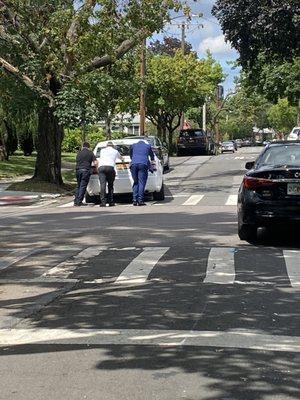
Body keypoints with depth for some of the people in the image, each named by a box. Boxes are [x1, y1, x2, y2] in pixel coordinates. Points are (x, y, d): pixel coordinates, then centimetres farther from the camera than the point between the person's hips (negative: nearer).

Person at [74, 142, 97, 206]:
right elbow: (95, 163, -2)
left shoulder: (79, 153, 17)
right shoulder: (90, 153, 5)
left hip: (78, 170, 4)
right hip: (86, 170, -4)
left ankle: (75, 201, 13)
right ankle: (79, 202, -6)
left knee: (78, 186, 16)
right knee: (83, 186, -2)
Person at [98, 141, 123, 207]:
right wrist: (122, 159, 74)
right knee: (110, 185, 11)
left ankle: (103, 202, -19)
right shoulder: (115, 151, 25)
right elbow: (120, 157, 48)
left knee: (102, 185, -9)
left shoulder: (102, 150, 28)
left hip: (101, 167, 1)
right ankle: (110, 202, 9)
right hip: (110, 167, -1)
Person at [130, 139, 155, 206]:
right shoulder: (147, 146, 24)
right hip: (143, 164, -2)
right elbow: (152, 155, 42)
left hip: (134, 164, 2)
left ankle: (134, 200, -1)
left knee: (135, 183, 8)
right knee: (141, 183, -5)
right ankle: (140, 200, -13)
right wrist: (152, 160, 64)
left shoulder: (133, 146, 25)